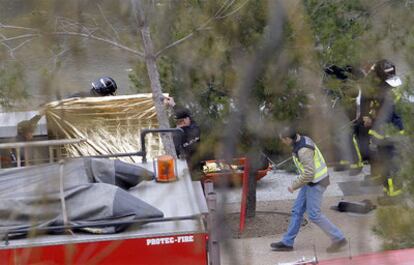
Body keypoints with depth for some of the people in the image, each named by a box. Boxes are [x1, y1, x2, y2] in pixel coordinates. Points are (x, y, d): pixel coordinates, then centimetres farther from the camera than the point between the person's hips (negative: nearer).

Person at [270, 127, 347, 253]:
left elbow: (308, 174, -30)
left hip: (316, 182, -10)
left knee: (314, 214, -3)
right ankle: (287, 242, 16)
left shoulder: (303, 150, -28)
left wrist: (294, 186, -17)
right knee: (297, 210, 11)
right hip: (313, 180, 10)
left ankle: (338, 239, 7)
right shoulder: (303, 140, 5)